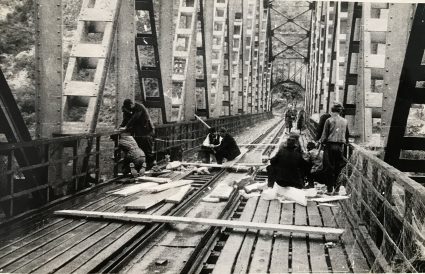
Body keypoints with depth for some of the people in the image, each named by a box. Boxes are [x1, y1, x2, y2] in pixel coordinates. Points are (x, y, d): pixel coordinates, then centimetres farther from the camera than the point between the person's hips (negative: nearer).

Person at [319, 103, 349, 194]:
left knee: (329, 167, 3)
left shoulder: (329, 120, -5)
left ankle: (330, 188, 4)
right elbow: (347, 135, 13)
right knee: (338, 168, 10)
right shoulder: (345, 121, 7)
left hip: (330, 145, -3)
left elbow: (324, 134, -6)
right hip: (341, 146, 3)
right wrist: (346, 142, 23)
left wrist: (322, 142, 4)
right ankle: (337, 188, 13)